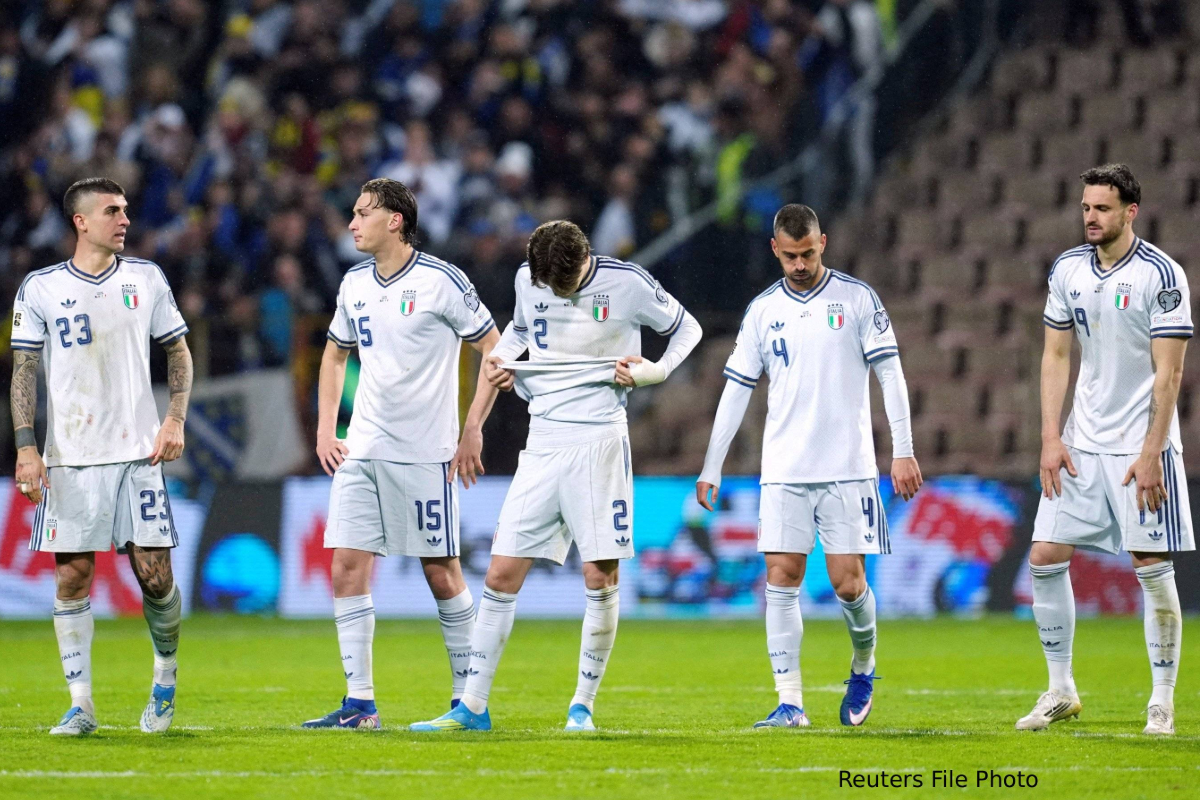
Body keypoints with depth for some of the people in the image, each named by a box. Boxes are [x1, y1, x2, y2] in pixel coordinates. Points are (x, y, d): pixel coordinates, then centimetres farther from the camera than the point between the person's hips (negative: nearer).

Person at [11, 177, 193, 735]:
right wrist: (26, 448, -6)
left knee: (154, 573, -4)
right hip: (69, 457, -1)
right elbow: (24, 370, 3)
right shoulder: (40, 288, 2)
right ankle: (80, 705, 3)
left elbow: (178, 352, 14)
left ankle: (166, 679, 21)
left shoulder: (145, 279, 7)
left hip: (137, 452, 1)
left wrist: (175, 420, 0)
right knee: (72, 576, -3)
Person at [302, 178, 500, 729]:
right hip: (361, 452, 6)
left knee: (441, 572, -1)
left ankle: (468, 699, 11)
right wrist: (325, 430, 14)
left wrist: (472, 430, -8)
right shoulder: (354, 285, 10)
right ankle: (360, 704, 0)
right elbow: (335, 353, 24)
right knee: (347, 569, -3)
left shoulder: (441, 281, -9)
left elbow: (496, 351, -4)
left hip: (424, 453, -6)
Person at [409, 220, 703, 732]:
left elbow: (686, 328, 8)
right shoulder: (527, 280, 5)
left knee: (601, 579, -5)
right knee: (501, 575, -1)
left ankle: (583, 705, 8)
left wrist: (653, 372, -8)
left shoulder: (627, 283, -6)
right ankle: (473, 706, 4)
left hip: (599, 440, -3)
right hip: (543, 441, 3)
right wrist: (500, 358, 8)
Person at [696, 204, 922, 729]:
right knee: (781, 579, -6)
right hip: (783, 469, 3)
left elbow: (890, 374, 0)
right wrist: (711, 468, 10)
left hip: (847, 467, -3)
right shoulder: (763, 310, 9)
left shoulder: (857, 298, 1)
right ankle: (790, 704, -5)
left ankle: (863, 667, 24)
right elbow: (736, 390, 12)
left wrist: (903, 451, -7)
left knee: (847, 582, -5)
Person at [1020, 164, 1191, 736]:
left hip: (1141, 446, -5)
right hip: (1082, 445, 5)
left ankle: (1162, 702, 5)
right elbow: (1056, 356, 10)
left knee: (1152, 569, -5)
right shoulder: (1068, 271, 5)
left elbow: (1168, 372, -12)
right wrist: (1051, 439, 1)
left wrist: (1151, 454, -16)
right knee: (1045, 558, 0)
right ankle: (1060, 691, 11)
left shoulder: (1161, 275, -11)